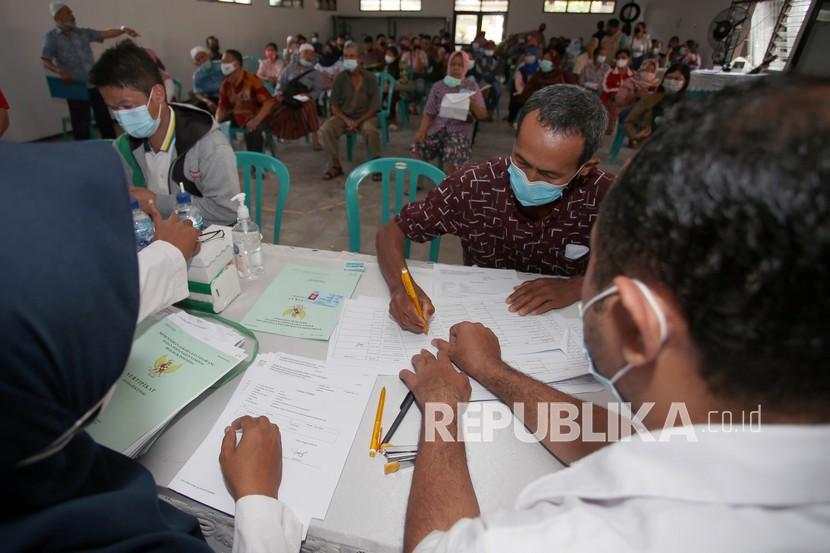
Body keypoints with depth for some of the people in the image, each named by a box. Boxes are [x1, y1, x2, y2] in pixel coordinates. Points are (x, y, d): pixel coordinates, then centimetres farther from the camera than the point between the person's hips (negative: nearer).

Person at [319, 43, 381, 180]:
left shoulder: (370, 78, -3)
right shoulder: (340, 78, 1)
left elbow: (374, 107, -6)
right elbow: (334, 105, 1)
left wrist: (358, 122, -18)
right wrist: (347, 120, -17)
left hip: (365, 117, -2)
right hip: (343, 116, 2)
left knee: (371, 130, -37)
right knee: (325, 130, -25)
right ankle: (335, 166, -11)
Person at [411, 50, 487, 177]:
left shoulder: (471, 86, 9)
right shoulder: (438, 86, 13)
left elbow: (482, 115, 5)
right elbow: (429, 113, 8)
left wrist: (473, 103, -15)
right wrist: (422, 130, -11)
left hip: (460, 129, -2)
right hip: (437, 127, 2)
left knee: (451, 158, -33)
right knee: (417, 150, -24)